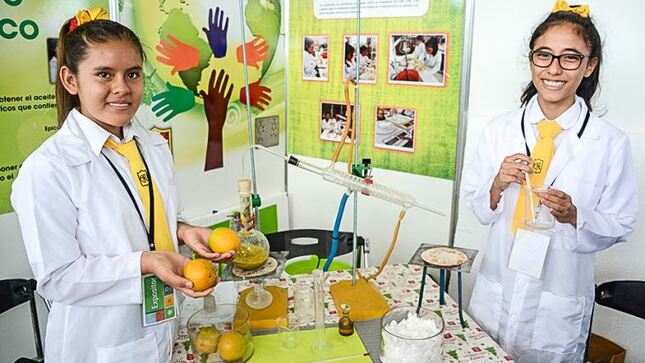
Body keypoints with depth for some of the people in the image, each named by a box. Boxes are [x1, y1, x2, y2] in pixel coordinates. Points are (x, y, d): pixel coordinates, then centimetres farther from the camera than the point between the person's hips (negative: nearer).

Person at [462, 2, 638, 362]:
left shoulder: (611, 143, -9)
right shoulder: (500, 129, -3)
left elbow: (620, 226, -3)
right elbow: (475, 204, 3)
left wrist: (574, 217, -21)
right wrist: (498, 187, -17)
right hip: (495, 295, 3)